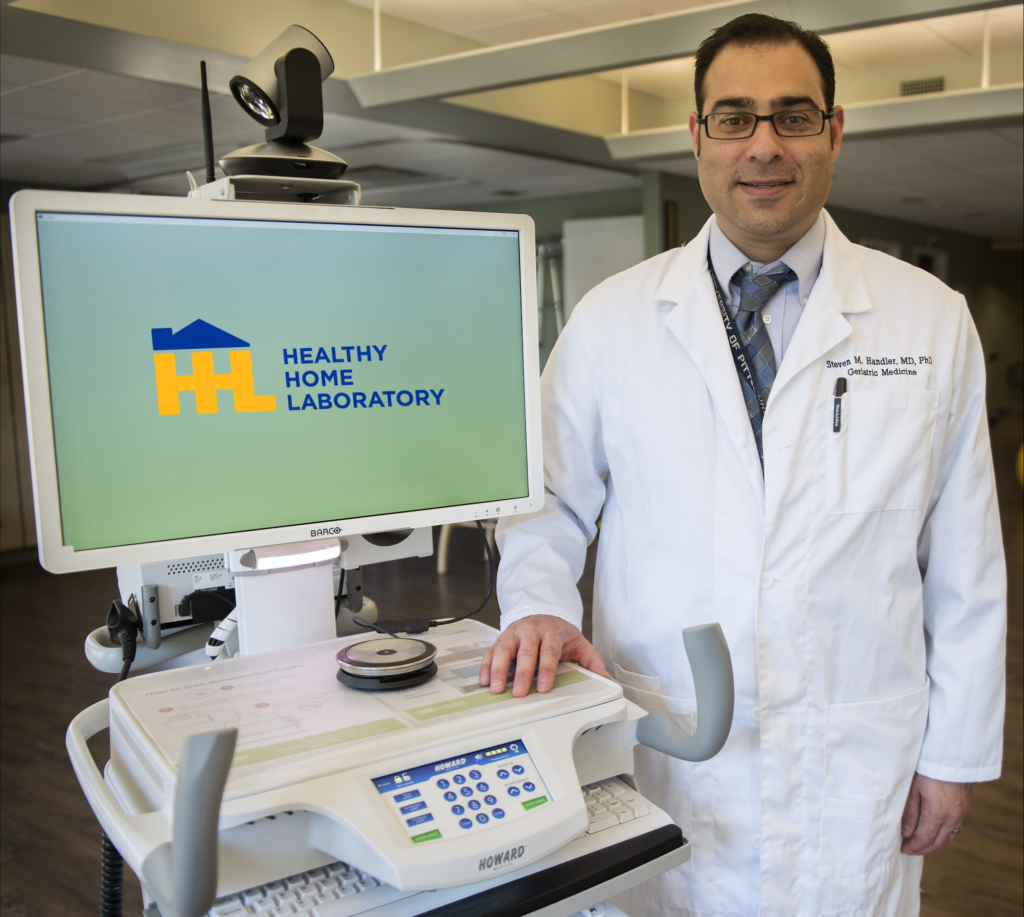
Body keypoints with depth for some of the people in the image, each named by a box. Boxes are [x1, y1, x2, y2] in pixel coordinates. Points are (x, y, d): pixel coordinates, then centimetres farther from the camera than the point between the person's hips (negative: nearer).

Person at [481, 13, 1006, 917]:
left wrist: (956, 753, 4)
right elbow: (550, 502, 5)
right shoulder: (610, 319, -2)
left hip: (854, 774, 1)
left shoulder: (932, 320, -1)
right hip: (659, 752, 0)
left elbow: (965, 562, 2)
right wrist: (538, 606, -14)